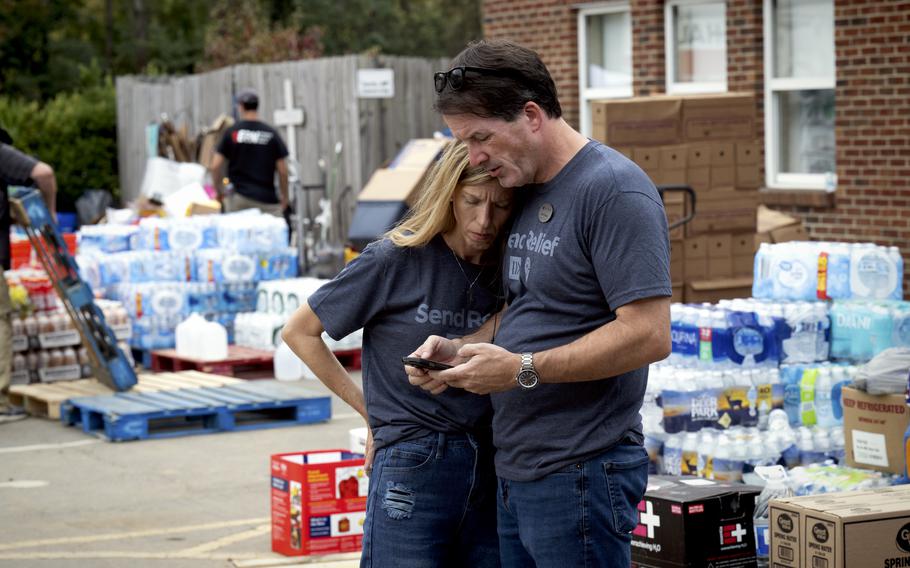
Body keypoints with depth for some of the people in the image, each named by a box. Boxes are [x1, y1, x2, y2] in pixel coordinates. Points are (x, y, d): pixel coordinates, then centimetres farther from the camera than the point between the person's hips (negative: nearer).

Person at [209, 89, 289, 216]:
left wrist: (220, 192, 13)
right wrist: (284, 197, 14)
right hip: (267, 199, 0)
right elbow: (283, 170, 1)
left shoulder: (231, 132, 1)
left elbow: (215, 166, -1)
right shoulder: (271, 134, 2)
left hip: (240, 198, 0)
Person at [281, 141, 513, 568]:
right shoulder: (395, 260, -6)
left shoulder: (506, 272, 7)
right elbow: (299, 332, 1)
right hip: (412, 465, -4)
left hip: (489, 468, 5)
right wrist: (368, 408, 3)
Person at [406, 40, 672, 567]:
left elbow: (648, 335, -21)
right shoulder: (525, 192, 14)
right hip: (517, 474, 9)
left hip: (579, 477, -9)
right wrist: (459, 349, 4)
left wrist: (521, 370, -19)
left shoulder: (614, 189, -15)